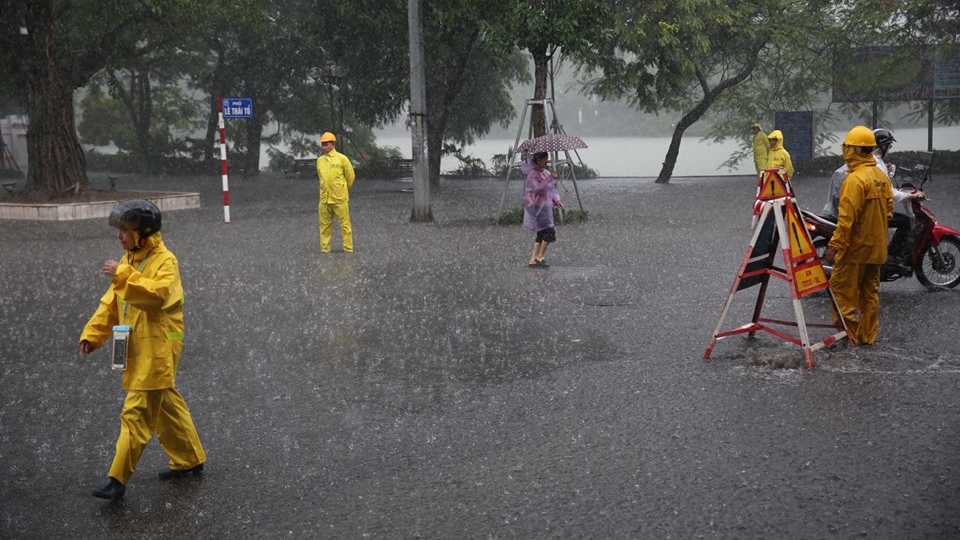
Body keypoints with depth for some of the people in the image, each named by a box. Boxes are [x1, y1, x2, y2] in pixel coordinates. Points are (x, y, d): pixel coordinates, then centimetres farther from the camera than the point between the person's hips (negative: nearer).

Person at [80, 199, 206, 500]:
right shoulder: (129, 261, 13)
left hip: (157, 351, -9)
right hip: (137, 350, 9)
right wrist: (92, 334, 5)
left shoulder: (164, 261, -14)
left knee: (136, 413, -9)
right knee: (166, 406, 18)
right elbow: (111, 303, 14)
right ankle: (190, 460, 31)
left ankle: (118, 480, -6)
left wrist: (124, 275, -36)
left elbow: (158, 294, -32)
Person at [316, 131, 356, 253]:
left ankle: (348, 248, 6)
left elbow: (351, 176, 4)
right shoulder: (320, 160, 6)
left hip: (340, 198, -4)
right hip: (324, 198, 4)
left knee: (345, 224, 1)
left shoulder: (342, 158, -5)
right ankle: (324, 248, 15)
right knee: (325, 225, 8)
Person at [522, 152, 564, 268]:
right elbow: (538, 188, -28)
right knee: (549, 232, -14)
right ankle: (540, 257, -4)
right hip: (537, 207, -9)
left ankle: (533, 260, 9)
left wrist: (556, 201, 13)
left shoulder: (544, 172, 14)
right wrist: (550, 178, -28)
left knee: (541, 234, 8)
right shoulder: (533, 174, -13)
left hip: (544, 206, 9)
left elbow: (549, 190, 23)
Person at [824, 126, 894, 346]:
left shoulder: (855, 179, -19)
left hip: (855, 248, -9)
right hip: (876, 248, 9)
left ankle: (847, 335, -1)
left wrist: (834, 245, -19)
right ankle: (868, 335, 18)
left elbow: (846, 218, -22)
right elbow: (888, 210, 13)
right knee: (870, 292, 13)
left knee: (842, 290, -1)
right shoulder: (882, 177, 8)